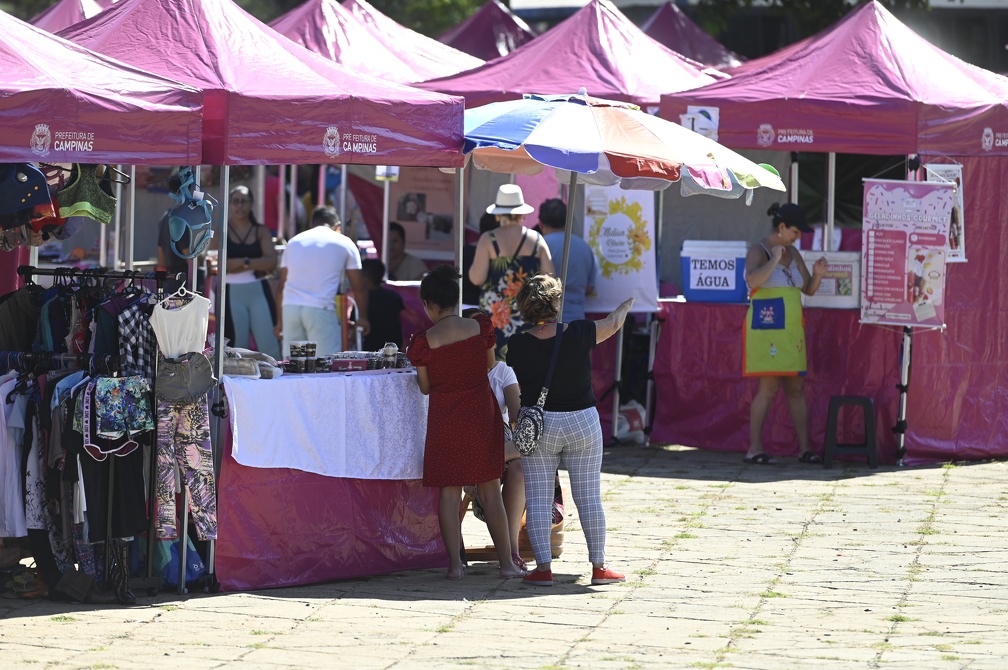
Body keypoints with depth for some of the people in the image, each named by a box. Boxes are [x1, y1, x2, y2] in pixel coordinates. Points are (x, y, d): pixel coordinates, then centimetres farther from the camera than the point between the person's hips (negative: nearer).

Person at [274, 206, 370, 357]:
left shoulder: (294, 241, 20)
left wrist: (280, 319, 26)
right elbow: (359, 288, 12)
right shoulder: (344, 243, 11)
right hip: (320, 309, -4)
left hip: (290, 306, 4)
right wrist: (363, 318, 24)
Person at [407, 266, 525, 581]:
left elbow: (425, 387, -2)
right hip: (481, 414, 2)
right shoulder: (480, 327, -8)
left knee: (449, 492, 8)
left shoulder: (424, 342, -13)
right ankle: (506, 563, 9)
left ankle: (454, 564, 6)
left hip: (445, 419, -2)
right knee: (490, 490, 9)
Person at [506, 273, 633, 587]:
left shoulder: (518, 346, -11)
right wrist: (627, 305, 30)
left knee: (538, 499, 3)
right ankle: (598, 566, 11)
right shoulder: (579, 334, -9)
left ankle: (544, 567, -1)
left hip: (537, 427, -1)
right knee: (589, 497, 7)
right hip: (583, 423, 1)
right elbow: (612, 324, 10)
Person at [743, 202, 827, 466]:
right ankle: (754, 448, -8)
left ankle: (804, 447, 9)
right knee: (768, 387, -11)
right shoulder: (758, 251, -8)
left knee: (796, 388, 6)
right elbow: (752, 280, -28)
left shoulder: (793, 254, 15)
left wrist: (817, 274, -2)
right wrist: (774, 260, -23)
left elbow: (808, 290, 17)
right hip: (766, 329, -7)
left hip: (791, 330, 7)